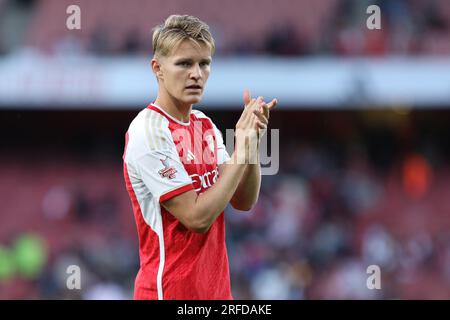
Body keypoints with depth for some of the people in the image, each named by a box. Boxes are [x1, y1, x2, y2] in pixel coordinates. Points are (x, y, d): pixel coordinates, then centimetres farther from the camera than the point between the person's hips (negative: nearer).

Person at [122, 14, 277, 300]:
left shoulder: (205, 125, 8)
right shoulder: (148, 132, -16)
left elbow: (243, 202, 5)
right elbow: (197, 217, -19)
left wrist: (252, 141, -8)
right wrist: (241, 151, -17)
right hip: (171, 289, -7)